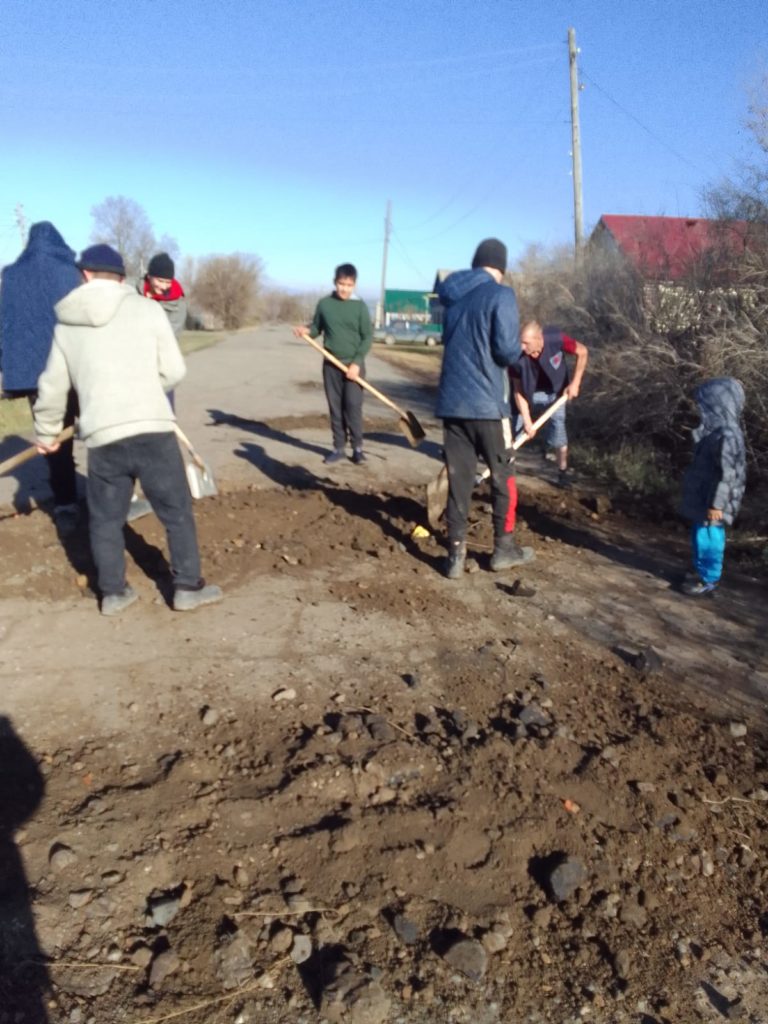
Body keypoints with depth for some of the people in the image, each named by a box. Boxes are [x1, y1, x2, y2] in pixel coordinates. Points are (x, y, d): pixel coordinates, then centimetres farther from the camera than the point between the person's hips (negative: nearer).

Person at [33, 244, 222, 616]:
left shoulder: (67, 324, 11)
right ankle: (188, 587, 16)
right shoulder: (147, 309, 2)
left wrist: (46, 431, 32)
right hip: (152, 430, -2)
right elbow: (174, 371, 2)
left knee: (105, 518, 17)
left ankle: (113, 592, 24)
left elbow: (52, 387, 17)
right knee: (176, 511, 10)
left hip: (101, 438, 3)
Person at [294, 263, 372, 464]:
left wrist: (356, 362, -13)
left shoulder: (360, 306, -5)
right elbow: (317, 328, 10)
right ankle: (338, 448, 14)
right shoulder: (324, 304, 1)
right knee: (335, 407, 6)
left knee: (353, 406, -6)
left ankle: (357, 447, 6)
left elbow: (367, 337, -5)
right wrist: (306, 330, -13)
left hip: (353, 365, -2)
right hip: (331, 364, 3)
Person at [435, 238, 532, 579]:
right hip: (486, 403, -5)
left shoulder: (452, 295, 12)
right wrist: (518, 350, 6)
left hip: (451, 401, 5)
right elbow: (507, 350, -15)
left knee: (458, 479, 7)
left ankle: (456, 554, 6)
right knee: (503, 476, 10)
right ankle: (504, 548, 19)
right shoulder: (500, 295, -8)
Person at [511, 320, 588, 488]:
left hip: (555, 392, 0)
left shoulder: (556, 340, -31)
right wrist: (527, 421, -22)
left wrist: (575, 383, -15)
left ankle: (563, 472, 13)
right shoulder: (518, 357, -29)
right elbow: (519, 391, -20)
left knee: (557, 431, -6)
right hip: (531, 394, 1)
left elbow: (582, 352, -13)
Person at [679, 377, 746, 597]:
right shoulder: (716, 431, 8)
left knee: (708, 538, 1)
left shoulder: (727, 436, -23)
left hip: (711, 503, -10)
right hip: (703, 498, 10)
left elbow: (727, 475, -23)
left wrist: (716, 504, -21)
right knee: (700, 537, 19)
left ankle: (709, 579, 14)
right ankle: (703, 573, 33)